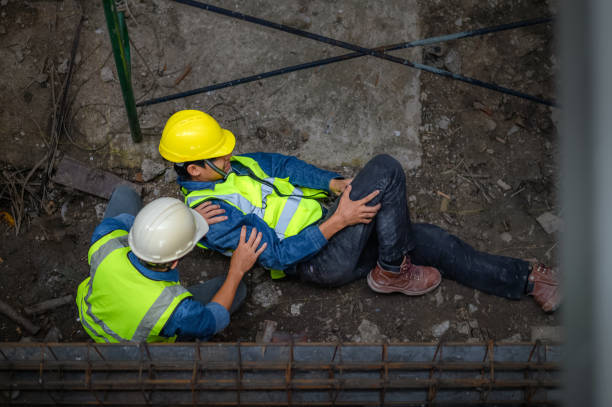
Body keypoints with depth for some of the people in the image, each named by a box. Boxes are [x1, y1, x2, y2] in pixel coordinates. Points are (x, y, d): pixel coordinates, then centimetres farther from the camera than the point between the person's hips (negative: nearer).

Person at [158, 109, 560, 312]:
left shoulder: (230, 166, 8)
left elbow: (281, 164, 12)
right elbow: (276, 254, -21)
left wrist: (338, 184, -2)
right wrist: (337, 222, -22)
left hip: (328, 227, 9)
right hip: (323, 262, -9)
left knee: (433, 241, 3)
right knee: (385, 169, -21)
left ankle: (527, 279, 15)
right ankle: (392, 272, -6)